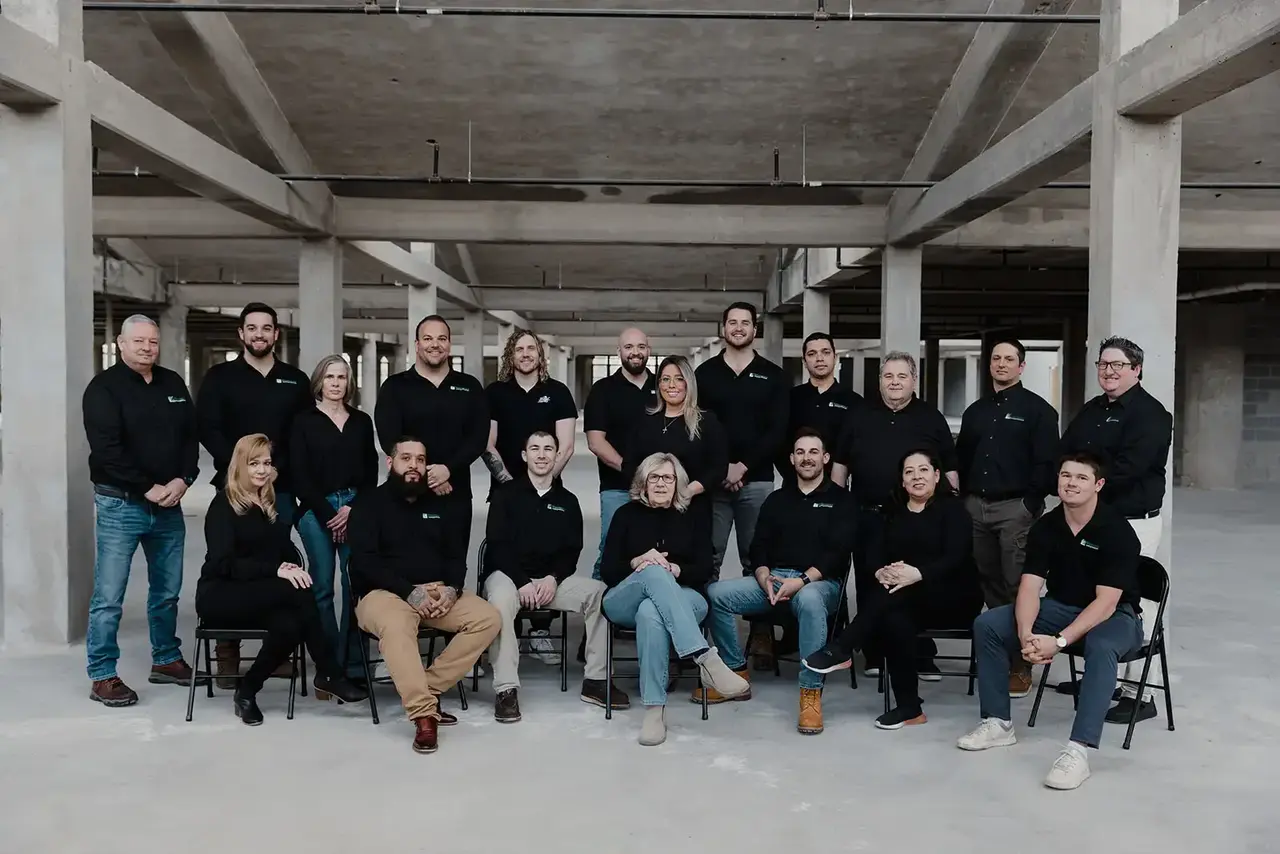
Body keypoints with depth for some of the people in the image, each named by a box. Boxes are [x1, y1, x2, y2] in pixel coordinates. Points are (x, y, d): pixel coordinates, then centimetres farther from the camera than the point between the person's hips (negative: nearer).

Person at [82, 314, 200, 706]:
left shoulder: (173, 384, 11)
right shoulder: (104, 387, -6)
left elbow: (191, 436, 11)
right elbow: (106, 450, -15)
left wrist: (183, 479, -6)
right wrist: (148, 489, -17)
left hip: (169, 505, 5)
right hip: (121, 504, -5)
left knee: (167, 590, 14)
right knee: (109, 596, -3)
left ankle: (166, 660, 28)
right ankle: (102, 676, 6)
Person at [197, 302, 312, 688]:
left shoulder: (296, 380, 11)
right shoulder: (220, 377, 5)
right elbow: (207, 428, -3)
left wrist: (285, 467, -5)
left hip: (281, 489, 2)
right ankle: (227, 655, 6)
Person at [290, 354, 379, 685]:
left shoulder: (362, 422, 14)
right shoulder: (304, 421, 6)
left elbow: (371, 472, 11)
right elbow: (300, 474, 1)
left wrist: (352, 509, -3)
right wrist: (328, 514, -5)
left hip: (355, 510, 2)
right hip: (317, 510, -2)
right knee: (323, 588, -3)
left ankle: (352, 666, 1)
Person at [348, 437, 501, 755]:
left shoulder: (443, 504, 14)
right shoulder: (369, 504, 0)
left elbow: (456, 555, 11)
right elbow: (365, 561, -11)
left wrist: (452, 589, -12)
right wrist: (410, 592, -22)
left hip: (437, 592, 5)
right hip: (384, 593, -5)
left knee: (489, 618, -17)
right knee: (395, 625, -39)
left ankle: (428, 688, -17)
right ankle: (423, 714, -38)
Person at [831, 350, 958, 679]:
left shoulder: (931, 417, 7)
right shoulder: (860, 415, 10)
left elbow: (949, 467, 8)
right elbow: (841, 463, 12)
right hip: (868, 516, 2)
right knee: (870, 585, 5)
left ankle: (923, 657, 9)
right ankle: (874, 654, 15)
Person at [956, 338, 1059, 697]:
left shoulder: (1037, 409, 0)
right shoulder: (976, 410, 18)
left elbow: (1046, 463, -6)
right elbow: (961, 458, 20)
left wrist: (1031, 503, -13)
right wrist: (964, 498, 10)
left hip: (1014, 509, -5)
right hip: (976, 507, 5)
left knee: (1017, 587, -5)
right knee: (988, 584, 8)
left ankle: (1020, 667, 1)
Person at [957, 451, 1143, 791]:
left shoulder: (1117, 531, -19)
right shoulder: (1045, 527, -4)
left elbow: (1105, 603, -25)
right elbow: (1029, 588, -9)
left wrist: (1059, 641, -34)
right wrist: (1026, 635, -28)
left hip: (1115, 615, -5)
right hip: (1060, 608, 6)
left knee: (1101, 647, -40)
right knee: (986, 625, -11)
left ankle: (1078, 750, -41)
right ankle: (998, 723, -2)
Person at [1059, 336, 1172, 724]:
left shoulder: (1150, 414, -9)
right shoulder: (1091, 411, 16)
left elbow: (1125, 468, -21)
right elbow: (1064, 456, 12)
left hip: (1133, 521, -8)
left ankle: (1140, 694, -2)